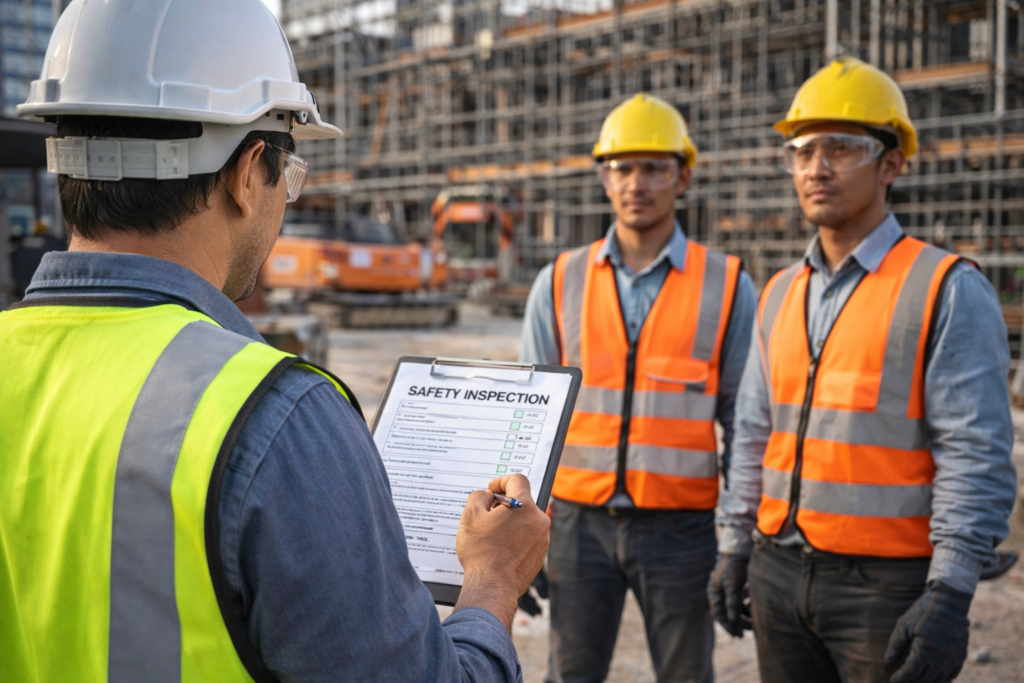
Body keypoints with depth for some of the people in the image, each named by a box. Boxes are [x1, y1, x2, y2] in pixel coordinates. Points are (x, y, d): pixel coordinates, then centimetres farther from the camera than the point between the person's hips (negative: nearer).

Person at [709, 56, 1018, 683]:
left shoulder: (948, 290, -8)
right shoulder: (781, 293, 10)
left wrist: (950, 596, -18)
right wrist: (736, 548, 11)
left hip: (890, 583, -5)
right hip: (780, 573, 6)